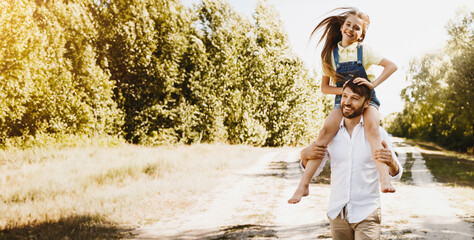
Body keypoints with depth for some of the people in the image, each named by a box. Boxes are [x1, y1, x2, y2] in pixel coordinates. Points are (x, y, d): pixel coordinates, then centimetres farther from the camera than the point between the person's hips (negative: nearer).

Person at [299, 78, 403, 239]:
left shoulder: (377, 132, -2)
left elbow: (396, 174, -3)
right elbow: (313, 170, 10)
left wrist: (390, 162, -27)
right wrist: (305, 155, -12)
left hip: (366, 214, -3)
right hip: (337, 213, 3)